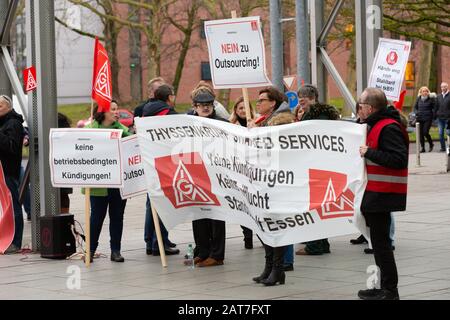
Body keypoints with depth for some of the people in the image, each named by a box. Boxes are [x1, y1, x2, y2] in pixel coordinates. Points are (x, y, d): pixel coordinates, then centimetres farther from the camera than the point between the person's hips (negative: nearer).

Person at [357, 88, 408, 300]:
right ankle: (386, 288, 25)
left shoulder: (388, 128, -17)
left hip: (383, 194, -11)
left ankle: (389, 291, 0)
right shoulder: (376, 125, 16)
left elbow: (399, 159, -26)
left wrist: (369, 153, -23)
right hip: (376, 193, 11)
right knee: (379, 240, 16)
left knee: (380, 242, -6)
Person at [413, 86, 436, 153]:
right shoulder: (418, 99, 8)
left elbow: (434, 107, 1)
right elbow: (415, 107, 18)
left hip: (428, 118, -4)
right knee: (421, 133, 4)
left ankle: (431, 144, 15)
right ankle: (422, 148, 13)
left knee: (425, 132, -11)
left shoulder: (431, 99, -2)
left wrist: (433, 115, -10)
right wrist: (416, 113, 1)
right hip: (420, 118, 4)